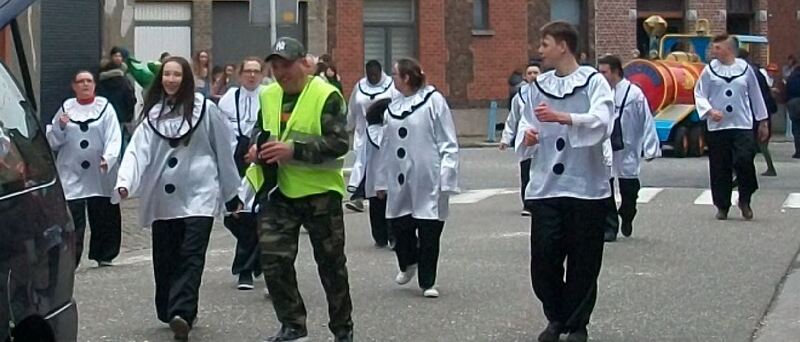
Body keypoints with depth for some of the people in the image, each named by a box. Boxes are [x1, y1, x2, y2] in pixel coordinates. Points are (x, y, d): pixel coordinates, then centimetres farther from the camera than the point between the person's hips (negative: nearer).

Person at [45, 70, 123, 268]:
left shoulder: (105, 107, 1)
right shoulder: (66, 108, 6)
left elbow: (114, 138, -7)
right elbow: (53, 141, 10)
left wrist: (108, 158, -24)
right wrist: (60, 126, -10)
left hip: (100, 176, 0)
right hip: (72, 175, 0)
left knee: (104, 217, 10)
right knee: (73, 218, -8)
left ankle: (104, 256, 27)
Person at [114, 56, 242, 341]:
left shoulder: (205, 109, 0)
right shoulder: (152, 113, 8)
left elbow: (223, 150, 6)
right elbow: (138, 149, -4)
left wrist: (232, 192, 10)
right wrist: (125, 181, -22)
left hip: (199, 194, -4)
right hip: (162, 198, 4)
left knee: (191, 256, -14)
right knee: (165, 259, 9)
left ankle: (181, 314, -24)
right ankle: (169, 312, 22)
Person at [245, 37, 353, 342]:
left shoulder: (327, 96, -13)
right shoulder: (268, 96, 6)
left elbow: (339, 143, -20)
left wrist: (295, 150, -29)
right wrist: (257, 147, -1)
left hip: (320, 191, -5)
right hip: (278, 191, 5)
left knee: (331, 263, 9)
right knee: (273, 259, -2)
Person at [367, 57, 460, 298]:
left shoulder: (433, 100, -7)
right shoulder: (393, 106, 12)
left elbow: (448, 144, -8)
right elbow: (386, 144, 17)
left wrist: (446, 180, -12)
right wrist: (382, 180, 15)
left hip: (427, 180, -5)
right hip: (399, 180, 5)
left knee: (429, 231, 1)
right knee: (399, 225, 9)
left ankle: (427, 282, 15)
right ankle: (408, 264, 38)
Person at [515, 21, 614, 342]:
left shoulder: (593, 81, -6)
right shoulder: (539, 85, 9)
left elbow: (602, 121, -21)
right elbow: (527, 125, 12)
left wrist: (562, 117, -33)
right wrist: (527, 136, -11)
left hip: (585, 185, -4)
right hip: (545, 185, 4)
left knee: (583, 261, 4)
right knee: (543, 257, 2)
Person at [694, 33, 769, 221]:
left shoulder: (745, 68, 3)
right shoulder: (709, 70, 2)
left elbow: (755, 95, 10)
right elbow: (699, 94, 3)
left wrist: (763, 122, 13)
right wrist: (709, 110, -16)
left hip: (742, 125, -1)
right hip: (717, 126, 1)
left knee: (744, 161, -13)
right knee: (720, 169, 3)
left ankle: (745, 200, 10)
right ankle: (722, 206, 17)